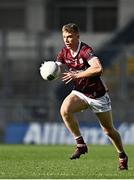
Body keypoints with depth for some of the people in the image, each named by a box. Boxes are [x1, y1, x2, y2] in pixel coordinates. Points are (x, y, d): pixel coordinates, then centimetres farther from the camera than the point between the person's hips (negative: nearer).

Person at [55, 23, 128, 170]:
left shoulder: (85, 50, -24)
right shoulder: (64, 53, -4)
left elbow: (98, 68, -40)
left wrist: (76, 75, -40)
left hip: (98, 94, -4)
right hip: (79, 93, 4)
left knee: (109, 130, 8)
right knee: (65, 110, -27)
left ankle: (122, 156, 33)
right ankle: (80, 144, -16)